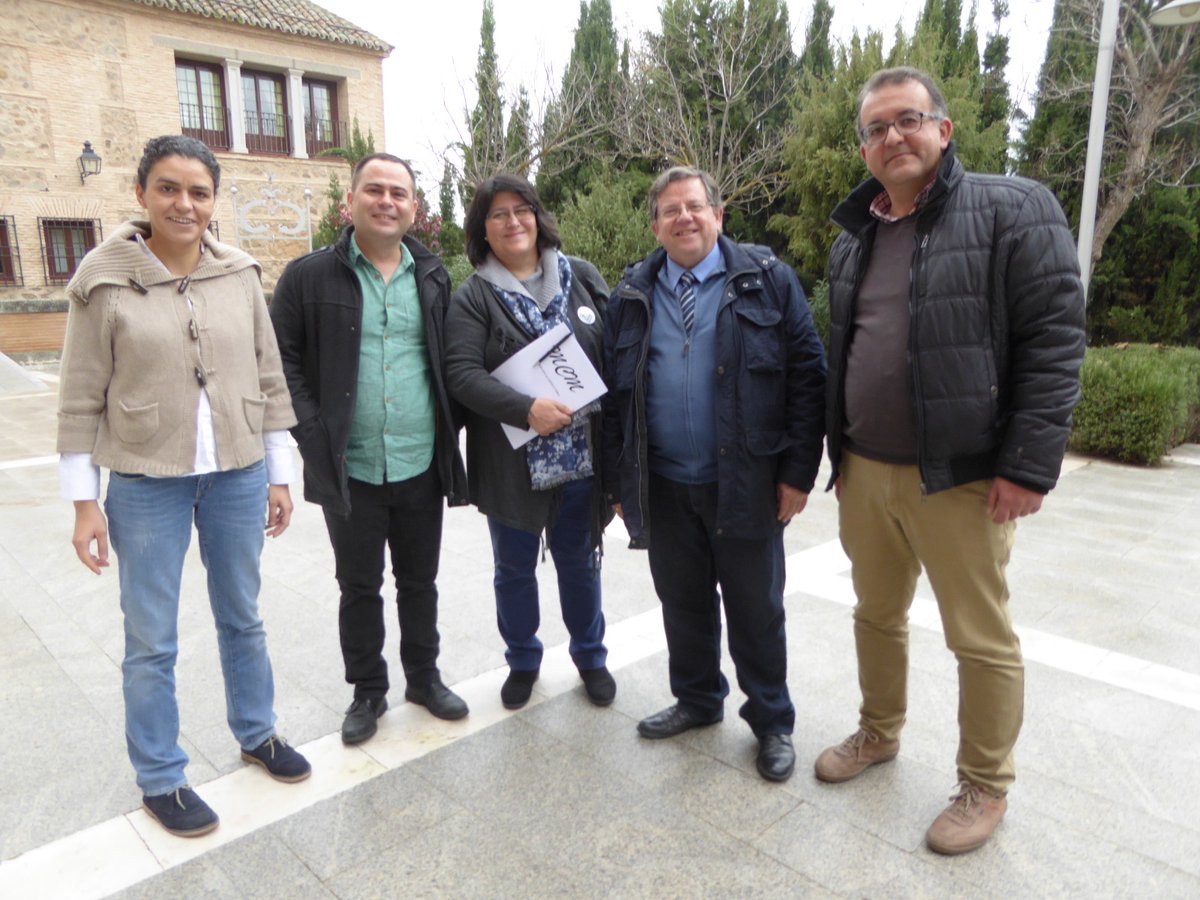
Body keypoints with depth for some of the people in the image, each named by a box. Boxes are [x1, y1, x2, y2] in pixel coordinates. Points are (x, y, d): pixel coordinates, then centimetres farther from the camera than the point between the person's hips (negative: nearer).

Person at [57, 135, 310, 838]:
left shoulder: (240, 275, 1)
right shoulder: (106, 279, -6)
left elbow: (270, 381, 5)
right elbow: (82, 401, -4)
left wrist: (279, 476, 5)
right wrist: (84, 501, -5)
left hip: (238, 476, 3)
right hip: (146, 484, -2)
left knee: (243, 618, 17)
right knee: (152, 641, 8)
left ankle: (258, 733, 38)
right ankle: (160, 779, 27)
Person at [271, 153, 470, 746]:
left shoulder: (433, 278, 7)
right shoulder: (309, 277, -2)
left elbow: (452, 361, 12)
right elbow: (281, 360, -4)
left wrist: (449, 429, 1)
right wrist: (313, 435, -12)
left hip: (421, 467, 2)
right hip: (350, 470, -2)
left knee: (419, 581, 16)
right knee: (359, 587, 12)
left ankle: (424, 677, 35)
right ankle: (367, 691, 30)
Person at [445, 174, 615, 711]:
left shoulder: (583, 278, 6)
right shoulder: (472, 298, -2)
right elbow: (462, 373, -14)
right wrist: (527, 410, -25)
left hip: (582, 457, 2)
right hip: (511, 462, -1)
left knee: (579, 563, 16)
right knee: (514, 568, 14)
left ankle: (590, 655, 37)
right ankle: (522, 661, 37)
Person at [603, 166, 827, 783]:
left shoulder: (767, 281, -1)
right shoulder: (631, 295, 8)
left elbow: (807, 376, -4)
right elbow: (614, 393, 9)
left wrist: (798, 472, -9)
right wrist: (619, 481, 6)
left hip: (746, 487, -3)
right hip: (664, 489, 3)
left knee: (756, 610, 9)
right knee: (682, 604, 16)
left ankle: (771, 722, 29)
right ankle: (697, 700, 39)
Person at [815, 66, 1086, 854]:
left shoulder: (1013, 210, -7)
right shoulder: (855, 237, 12)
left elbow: (1055, 342, -12)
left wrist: (1029, 466, -17)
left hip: (962, 478, -5)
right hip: (864, 472, 6)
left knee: (982, 638, 8)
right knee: (877, 613, 19)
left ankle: (986, 787, 27)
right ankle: (880, 734, 41)